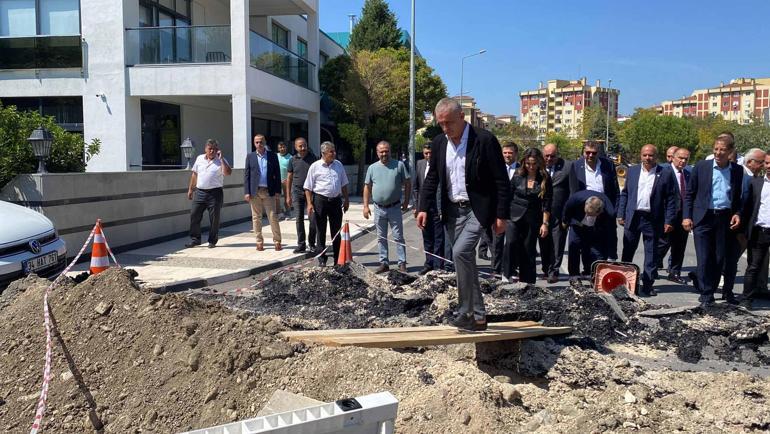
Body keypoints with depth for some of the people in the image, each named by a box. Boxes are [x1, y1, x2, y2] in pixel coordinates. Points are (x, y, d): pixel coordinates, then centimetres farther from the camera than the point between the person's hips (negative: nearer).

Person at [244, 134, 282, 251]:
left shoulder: (272, 156, 5)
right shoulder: (250, 156, 6)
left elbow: (277, 174, 4)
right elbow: (246, 174, 4)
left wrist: (278, 191, -3)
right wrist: (246, 192, -4)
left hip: (269, 191, -1)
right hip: (254, 192, 1)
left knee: (273, 217, -2)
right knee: (256, 218, 6)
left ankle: (277, 241, 7)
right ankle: (259, 242, 14)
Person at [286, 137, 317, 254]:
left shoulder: (313, 158, 1)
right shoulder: (293, 160, 5)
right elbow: (289, 178, 9)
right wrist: (288, 196, 6)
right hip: (297, 192, 1)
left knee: (312, 219, -4)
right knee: (299, 219, 4)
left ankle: (311, 243, 14)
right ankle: (301, 245, 10)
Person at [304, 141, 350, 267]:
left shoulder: (338, 165, 9)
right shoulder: (315, 167, -4)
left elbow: (344, 184, 17)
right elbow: (308, 187, -2)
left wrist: (346, 200, 14)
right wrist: (309, 203, -10)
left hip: (336, 200, 3)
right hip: (320, 200, -3)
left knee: (336, 231, 9)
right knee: (321, 232, 4)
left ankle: (338, 258, 18)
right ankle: (322, 259, 12)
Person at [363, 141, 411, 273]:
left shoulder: (399, 165, -1)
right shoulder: (372, 168, 5)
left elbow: (407, 183, 3)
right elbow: (367, 187, 8)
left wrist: (406, 201, -1)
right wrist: (366, 206, 3)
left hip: (395, 208, -3)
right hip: (379, 208, 3)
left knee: (398, 237, 1)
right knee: (381, 238, 10)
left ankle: (402, 263, 6)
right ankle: (384, 263, 19)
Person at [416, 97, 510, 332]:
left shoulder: (485, 140, -12)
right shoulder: (438, 143, 5)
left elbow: (501, 181, -10)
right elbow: (432, 178, 12)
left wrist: (501, 215, -12)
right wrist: (424, 208, 1)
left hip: (477, 210, -6)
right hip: (452, 211, 6)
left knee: (460, 252, -23)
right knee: (464, 260, 10)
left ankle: (466, 311, -10)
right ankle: (477, 316, 20)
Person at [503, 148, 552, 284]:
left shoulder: (545, 178, -2)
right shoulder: (518, 175, 1)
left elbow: (546, 203, -1)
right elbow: (508, 195, 6)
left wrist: (545, 223, -5)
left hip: (532, 219, 0)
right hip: (514, 216, 0)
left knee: (528, 250, 2)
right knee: (511, 242, -21)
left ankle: (527, 282, 13)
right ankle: (507, 275, -9)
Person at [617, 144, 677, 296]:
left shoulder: (665, 174, -1)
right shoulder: (632, 171, 8)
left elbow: (670, 199, -2)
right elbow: (624, 194, 10)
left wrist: (669, 221, -7)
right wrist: (621, 214, 4)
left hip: (653, 220, -2)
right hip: (632, 217, 2)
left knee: (651, 254, 5)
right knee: (627, 251, 10)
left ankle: (647, 285, 12)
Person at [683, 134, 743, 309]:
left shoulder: (737, 170, 5)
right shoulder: (701, 167, 1)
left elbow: (739, 196, 13)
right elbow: (689, 194, 3)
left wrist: (737, 213, -3)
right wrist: (686, 216, -4)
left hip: (725, 219, 2)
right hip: (704, 218, -2)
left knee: (720, 258, 7)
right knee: (704, 259, -3)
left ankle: (709, 292, 21)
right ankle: (706, 295, 5)